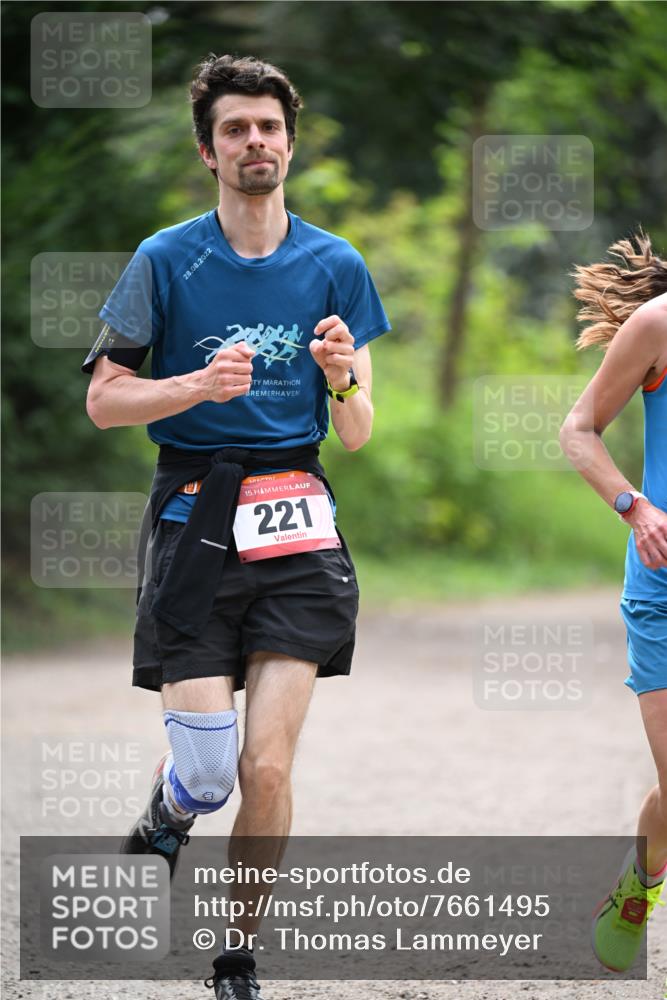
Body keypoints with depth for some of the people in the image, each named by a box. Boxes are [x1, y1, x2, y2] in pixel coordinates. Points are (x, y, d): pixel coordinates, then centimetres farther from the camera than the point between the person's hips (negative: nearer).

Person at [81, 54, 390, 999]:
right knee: (208, 770, -7)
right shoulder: (167, 260, 2)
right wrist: (201, 383, -15)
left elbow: (357, 435, 7)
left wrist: (342, 378, -15)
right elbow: (104, 399, 1)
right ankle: (166, 812, 31)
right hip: (193, 515, -1)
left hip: (295, 515, 1)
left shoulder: (336, 266, 7)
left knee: (267, 767, -7)